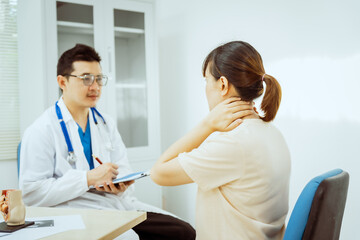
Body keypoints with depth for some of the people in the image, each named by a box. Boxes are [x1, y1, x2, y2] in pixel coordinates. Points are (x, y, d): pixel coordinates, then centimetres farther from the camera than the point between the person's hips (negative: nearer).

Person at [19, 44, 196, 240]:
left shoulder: (106, 124, 16)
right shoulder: (40, 131, -4)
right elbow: (30, 193, -11)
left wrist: (121, 185, -9)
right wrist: (88, 178, -18)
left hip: (121, 205, 6)